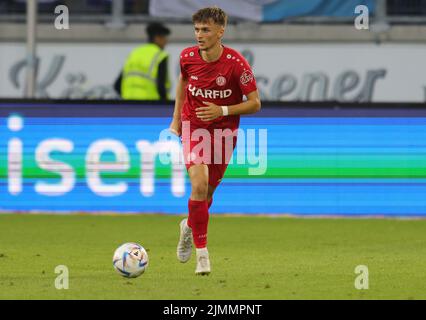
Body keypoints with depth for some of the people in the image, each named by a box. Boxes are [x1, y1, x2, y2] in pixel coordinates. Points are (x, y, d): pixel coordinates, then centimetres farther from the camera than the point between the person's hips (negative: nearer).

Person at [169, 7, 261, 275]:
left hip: (224, 132, 0)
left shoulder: (236, 63, -18)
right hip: (193, 128, 0)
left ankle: (189, 226, 44)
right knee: (199, 185, -20)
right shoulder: (188, 57, -9)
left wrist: (222, 110, -25)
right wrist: (176, 119, 12)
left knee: (208, 191, 10)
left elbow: (255, 103, -12)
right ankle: (202, 253, -12)